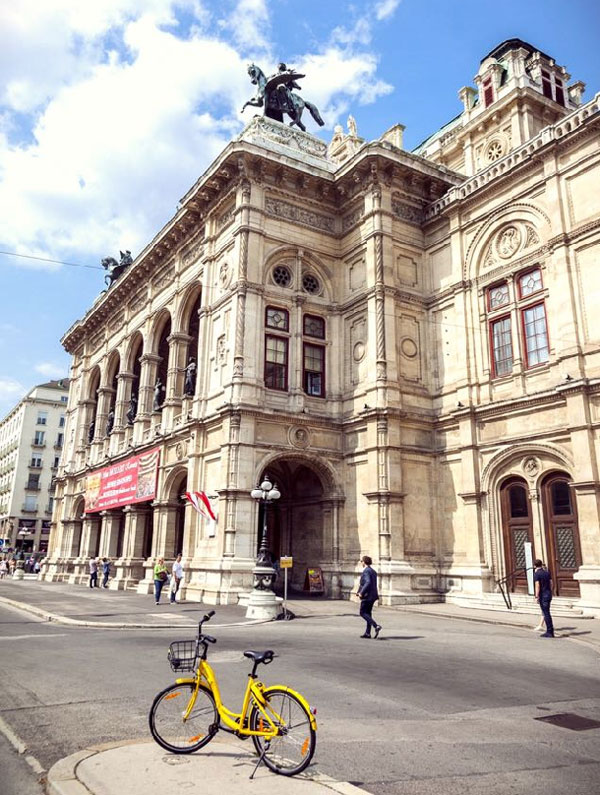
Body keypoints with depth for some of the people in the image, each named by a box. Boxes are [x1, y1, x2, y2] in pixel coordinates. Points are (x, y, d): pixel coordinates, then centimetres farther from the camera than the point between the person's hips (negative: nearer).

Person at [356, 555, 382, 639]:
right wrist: (359, 591, 19)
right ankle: (367, 633, 14)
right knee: (368, 613, 13)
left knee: (363, 613, -3)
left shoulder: (366, 571, -14)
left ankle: (376, 626, -16)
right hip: (373, 595, 9)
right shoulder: (373, 571, 15)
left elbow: (368, 582, -27)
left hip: (367, 596, -9)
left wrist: (361, 593, -22)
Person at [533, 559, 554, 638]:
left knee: (546, 614, -3)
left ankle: (549, 632, -1)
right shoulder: (547, 572, 10)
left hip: (543, 595, -7)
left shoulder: (536, 574, -11)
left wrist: (537, 596, -14)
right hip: (549, 594, 7)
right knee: (547, 613, 16)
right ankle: (550, 631, 20)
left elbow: (537, 586, -17)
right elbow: (551, 583, 12)